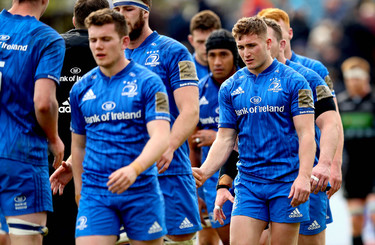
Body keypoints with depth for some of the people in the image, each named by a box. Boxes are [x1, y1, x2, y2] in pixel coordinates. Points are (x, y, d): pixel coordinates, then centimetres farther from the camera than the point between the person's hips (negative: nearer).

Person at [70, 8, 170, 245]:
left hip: (141, 190, -3)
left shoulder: (148, 82, -4)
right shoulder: (81, 88, 9)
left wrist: (134, 169, -32)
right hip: (95, 192, 3)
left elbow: (161, 137, -15)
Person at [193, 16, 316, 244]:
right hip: (248, 182, 3)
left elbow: (306, 134, -8)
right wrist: (204, 172, -6)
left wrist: (304, 177, -20)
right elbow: (225, 139, 11)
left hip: (286, 182, -3)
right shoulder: (230, 88, 9)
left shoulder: (293, 82, -2)